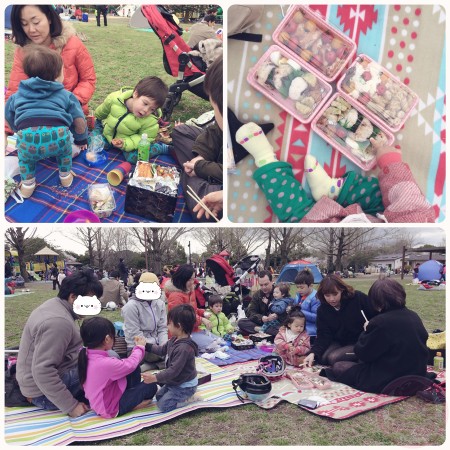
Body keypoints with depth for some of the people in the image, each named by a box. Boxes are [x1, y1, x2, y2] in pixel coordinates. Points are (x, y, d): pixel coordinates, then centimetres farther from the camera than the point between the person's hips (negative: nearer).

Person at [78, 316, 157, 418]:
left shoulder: (87, 356, -9)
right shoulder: (106, 363, -35)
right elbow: (130, 364, -19)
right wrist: (140, 347, -1)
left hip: (100, 402, 9)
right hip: (110, 409, -8)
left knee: (135, 368, 8)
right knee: (151, 386, -5)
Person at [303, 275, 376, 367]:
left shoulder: (358, 298, -18)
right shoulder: (322, 310, -5)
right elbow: (323, 335, -11)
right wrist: (313, 353, -28)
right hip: (339, 342, 5)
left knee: (334, 357, -24)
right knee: (322, 357, -20)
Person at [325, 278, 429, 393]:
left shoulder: (380, 322, -22)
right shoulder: (414, 316, 1)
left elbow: (362, 353, -12)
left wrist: (367, 332, 5)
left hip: (388, 382, -8)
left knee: (337, 367, 8)